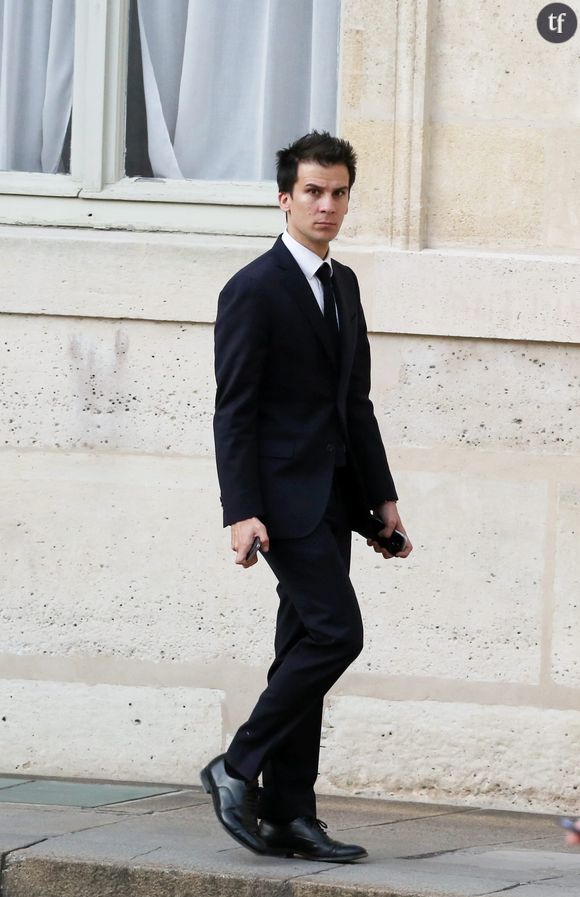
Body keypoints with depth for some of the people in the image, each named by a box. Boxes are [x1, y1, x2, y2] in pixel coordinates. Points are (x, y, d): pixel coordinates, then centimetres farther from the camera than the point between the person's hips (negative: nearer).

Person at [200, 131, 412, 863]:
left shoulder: (343, 284, 16)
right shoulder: (254, 290, -9)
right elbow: (234, 410, -13)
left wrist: (381, 495, 15)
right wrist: (242, 511, -19)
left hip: (331, 499, 8)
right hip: (285, 497, -8)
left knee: (305, 649, 7)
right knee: (336, 632, -16)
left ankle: (288, 816, 8)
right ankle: (238, 769, -5)